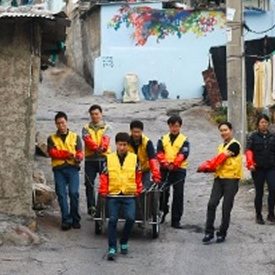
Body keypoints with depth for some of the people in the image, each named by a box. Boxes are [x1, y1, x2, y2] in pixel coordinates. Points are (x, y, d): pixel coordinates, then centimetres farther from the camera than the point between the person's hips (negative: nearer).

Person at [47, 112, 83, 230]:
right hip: (59, 169, 1)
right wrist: (67, 154, -15)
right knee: (61, 194, -3)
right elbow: (52, 152, -2)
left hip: (72, 168, -1)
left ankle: (75, 219, -1)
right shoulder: (52, 138, 15)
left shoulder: (75, 137, 15)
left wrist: (78, 157, -20)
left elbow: (80, 152, 4)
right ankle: (66, 220, 0)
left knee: (74, 193, -12)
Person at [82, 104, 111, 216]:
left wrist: (102, 147, -30)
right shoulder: (86, 128, 13)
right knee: (89, 183, -5)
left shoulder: (106, 128, 12)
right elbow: (87, 140, -6)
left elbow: (106, 139, -8)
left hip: (104, 158, -1)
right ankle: (91, 207, -4)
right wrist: (96, 147, -26)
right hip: (90, 159, 1)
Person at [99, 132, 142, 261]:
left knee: (130, 218, -16)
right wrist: (103, 191, 1)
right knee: (112, 220, -6)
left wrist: (138, 190, 7)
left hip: (129, 195, 0)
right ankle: (112, 248, 0)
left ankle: (124, 242, 7)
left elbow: (138, 176, 10)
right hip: (113, 195, 0)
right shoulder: (109, 158, 4)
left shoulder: (134, 158, 4)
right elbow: (104, 176, 6)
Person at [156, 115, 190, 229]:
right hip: (164, 169, 2)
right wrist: (164, 163, -20)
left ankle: (176, 220, 1)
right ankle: (162, 213, 27)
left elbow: (183, 154, -9)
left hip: (179, 170, -2)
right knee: (163, 192, 5)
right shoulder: (163, 139, 12)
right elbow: (159, 153, -2)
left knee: (178, 195, -2)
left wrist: (174, 164, -23)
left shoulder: (184, 140, 5)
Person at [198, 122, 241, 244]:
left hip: (231, 180, -6)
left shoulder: (234, 145, -8)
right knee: (211, 204, -8)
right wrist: (208, 167, -3)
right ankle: (209, 232, -3)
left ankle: (222, 233, 11)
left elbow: (220, 159, -13)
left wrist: (206, 166, -8)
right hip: (219, 178, 6)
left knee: (226, 208, -1)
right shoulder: (221, 146, 19)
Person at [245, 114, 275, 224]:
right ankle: (258, 216, 19)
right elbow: (248, 151, -9)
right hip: (258, 169, -2)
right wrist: (250, 164, -22)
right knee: (259, 192, 6)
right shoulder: (253, 137, 1)